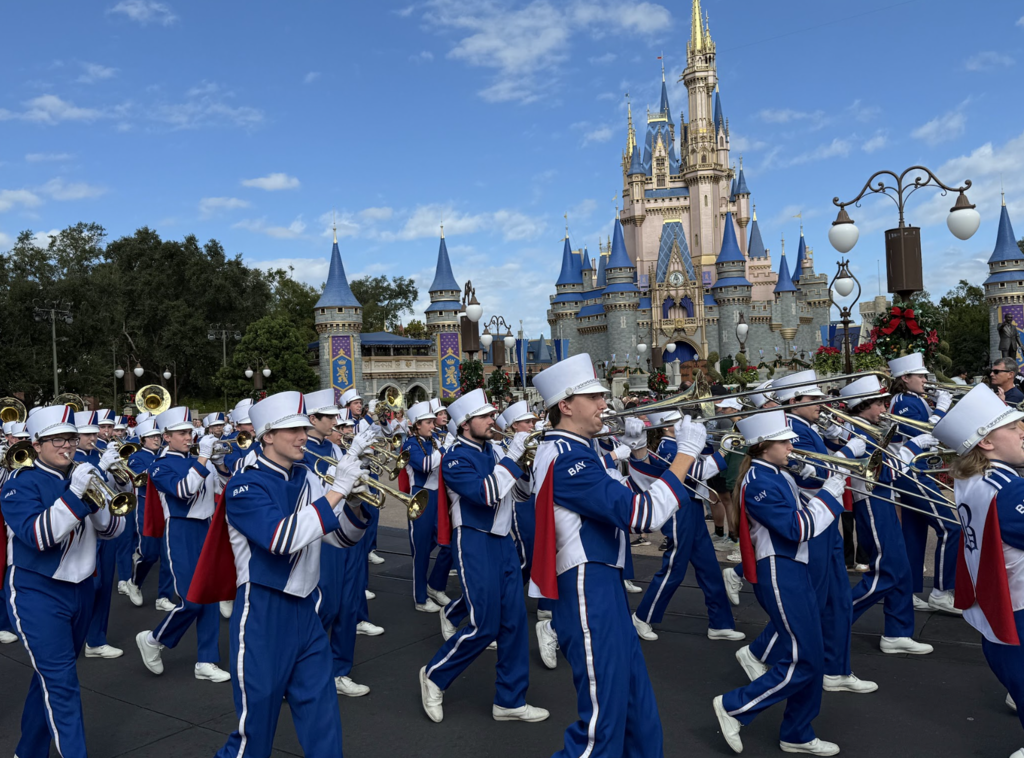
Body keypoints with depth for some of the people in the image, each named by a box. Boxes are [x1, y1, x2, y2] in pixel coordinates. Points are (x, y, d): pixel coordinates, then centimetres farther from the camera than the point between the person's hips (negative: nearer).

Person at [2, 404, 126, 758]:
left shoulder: (85, 476, 6)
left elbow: (113, 528, 1)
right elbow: (38, 535, -24)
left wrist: (94, 500, -18)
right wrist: (74, 494, -31)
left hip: (81, 589, 6)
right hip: (37, 595, -6)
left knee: (51, 677, 19)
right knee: (62, 684, -9)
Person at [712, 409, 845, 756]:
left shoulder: (778, 476, 11)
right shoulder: (758, 482, -19)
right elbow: (798, 529, -21)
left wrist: (828, 490, 5)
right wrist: (830, 494, -14)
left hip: (796, 569, 10)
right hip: (779, 574, -10)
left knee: (812, 660, 13)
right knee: (802, 661, -5)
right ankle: (734, 706, 7)